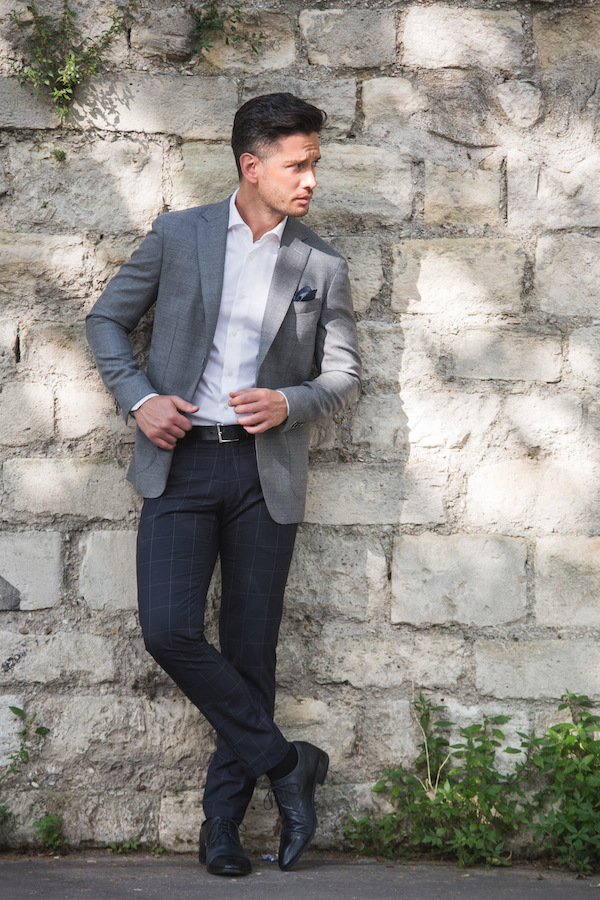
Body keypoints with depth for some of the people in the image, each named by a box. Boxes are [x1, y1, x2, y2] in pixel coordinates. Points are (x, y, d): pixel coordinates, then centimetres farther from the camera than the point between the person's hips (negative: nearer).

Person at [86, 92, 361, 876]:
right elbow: (107, 320, 11)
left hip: (266, 470, 1)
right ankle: (285, 765, 1)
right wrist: (138, 398, -5)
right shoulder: (178, 236, 4)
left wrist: (290, 403, -10)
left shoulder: (322, 267, 6)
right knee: (168, 630, -15)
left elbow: (345, 376, 10)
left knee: (250, 650, 3)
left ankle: (223, 821, 15)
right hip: (182, 459, -1)